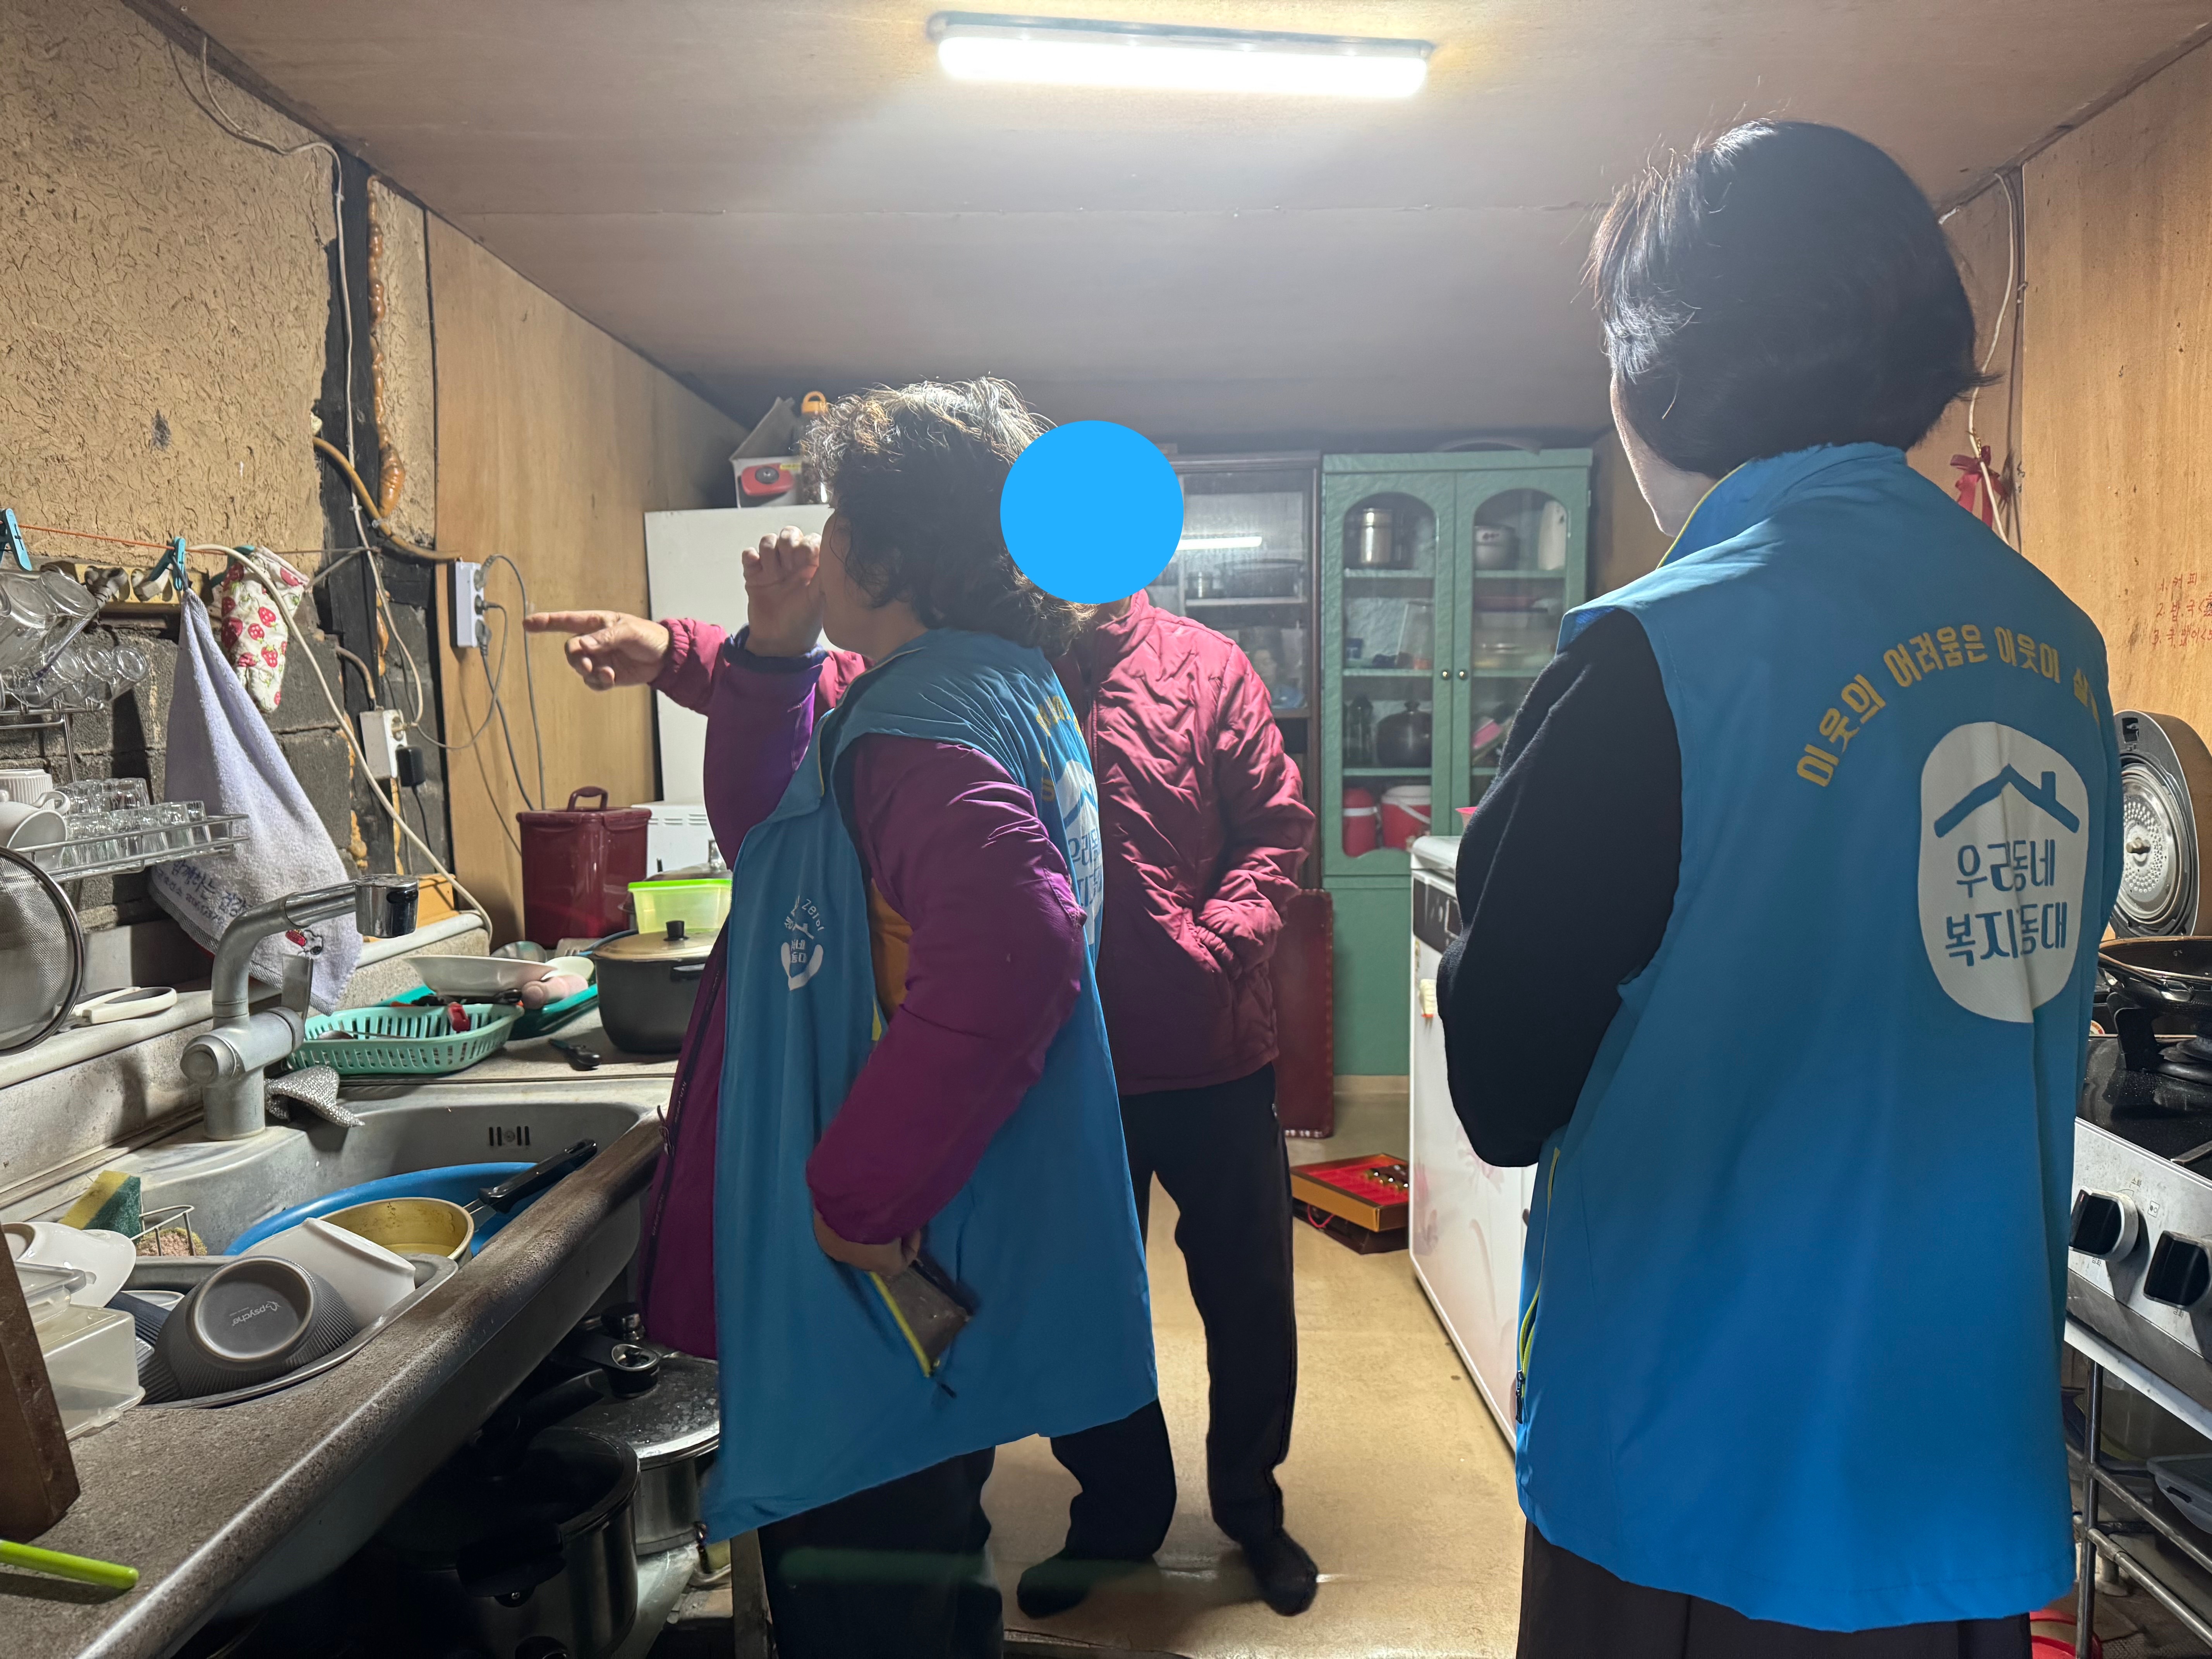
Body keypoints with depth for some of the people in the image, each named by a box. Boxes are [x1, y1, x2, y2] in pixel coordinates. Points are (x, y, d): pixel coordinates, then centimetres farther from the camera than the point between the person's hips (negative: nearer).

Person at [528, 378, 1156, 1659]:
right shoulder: (983, 687, 9)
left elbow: (1013, 949, -41)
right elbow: (775, 829, 21)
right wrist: (762, 661, 5)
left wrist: (862, 1195, -31)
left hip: (888, 1302, -10)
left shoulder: (923, 725, -24)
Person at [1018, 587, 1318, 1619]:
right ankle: (1115, 1515, 41)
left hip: (1213, 1050, 0)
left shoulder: (1205, 666, -3)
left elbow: (1278, 824, -4)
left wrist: (1220, 938, -17)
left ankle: (1251, 1505, 41)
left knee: (1248, 1293, 15)